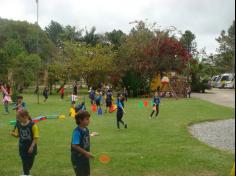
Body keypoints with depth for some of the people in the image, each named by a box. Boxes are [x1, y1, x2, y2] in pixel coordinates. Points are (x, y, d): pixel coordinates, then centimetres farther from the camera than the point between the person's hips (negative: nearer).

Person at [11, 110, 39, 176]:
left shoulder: (32, 125, -19)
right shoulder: (18, 125, -5)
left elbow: (36, 137, -14)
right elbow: (17, 135, 6)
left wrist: (32, 146, -19)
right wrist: (13, 134, -16)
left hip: (31, 147, -2)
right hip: (22, 147, 2)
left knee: (30, 162, 14)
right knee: (25, 163, 5)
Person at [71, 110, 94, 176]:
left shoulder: (86, 129, 2)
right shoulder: (77, 131, -23)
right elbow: (75, 145, -25)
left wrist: (88, 153, 12)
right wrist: (86, 153, -23)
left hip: (85, 157, 8)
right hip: (78, 158, -8)